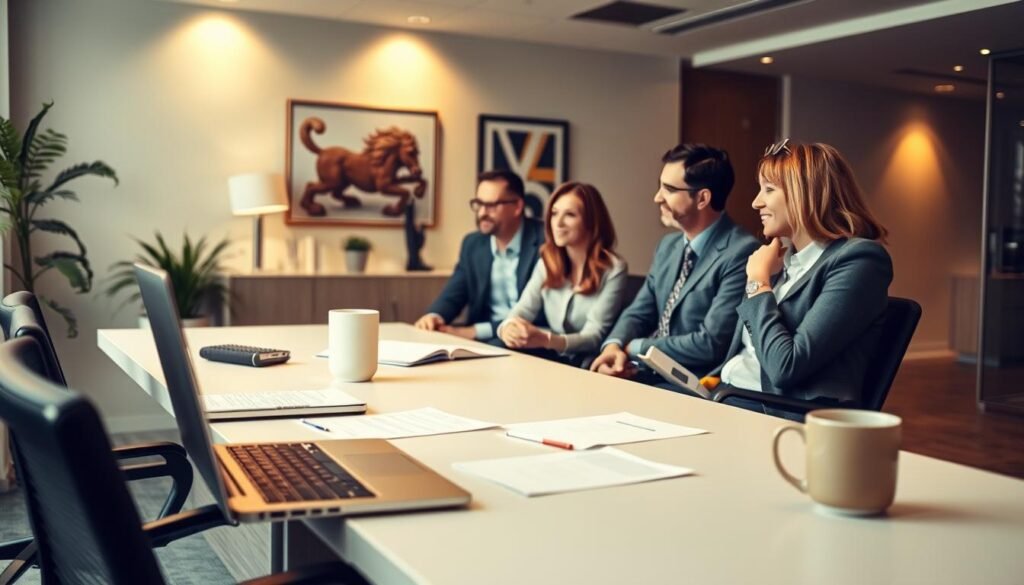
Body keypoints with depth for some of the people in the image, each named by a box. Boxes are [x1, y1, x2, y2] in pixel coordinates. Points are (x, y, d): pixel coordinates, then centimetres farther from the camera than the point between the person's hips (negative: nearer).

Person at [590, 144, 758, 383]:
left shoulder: (741, 253, -16)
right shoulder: (668, 245, 12)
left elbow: (711, 344, -20)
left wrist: (634, 348, -11)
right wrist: (614, 346, -10)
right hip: (649, 372, 7)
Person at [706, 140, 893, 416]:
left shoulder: (857, 261, -11)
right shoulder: (780, 254, 14)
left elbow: (786, 367, -19)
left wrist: (758, 282, -8)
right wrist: (712, 381, 1)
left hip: (783, 413, -7)